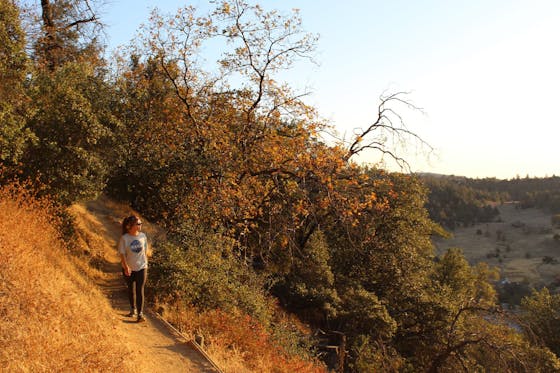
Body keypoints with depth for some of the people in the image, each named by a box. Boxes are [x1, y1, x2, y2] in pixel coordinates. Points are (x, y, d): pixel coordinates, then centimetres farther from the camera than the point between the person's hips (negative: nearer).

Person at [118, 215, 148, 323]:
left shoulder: (143, 236, -2)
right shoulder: (124, 238, -12)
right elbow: (122, 254, -12)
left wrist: (145, 264, 9)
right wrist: (126, 267, -22)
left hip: (141, 267, 1)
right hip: (129, 269, -1)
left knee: (140, 290, -6)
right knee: (131, 289, 15)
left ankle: (140, 314, -5)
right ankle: (133, 309, 35)